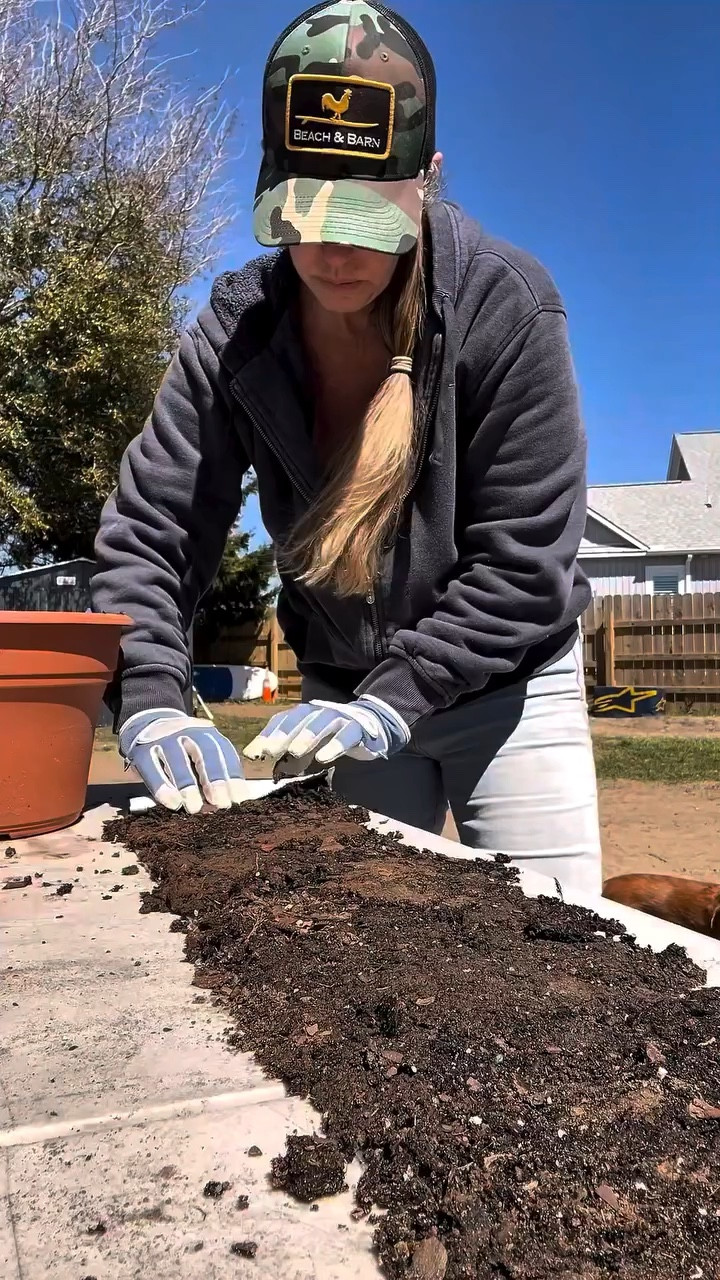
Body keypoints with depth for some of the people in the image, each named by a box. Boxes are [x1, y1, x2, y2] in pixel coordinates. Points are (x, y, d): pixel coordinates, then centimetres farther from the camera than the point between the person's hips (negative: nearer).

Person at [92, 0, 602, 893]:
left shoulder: (508, 306, -18)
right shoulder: (237, 330, -10)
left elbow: (524, 558, -19)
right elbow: (147, 529, -13)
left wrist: (393, 700, -26)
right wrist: (150, 702, -28)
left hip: (506, 682, -2)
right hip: (343, 691, 3)